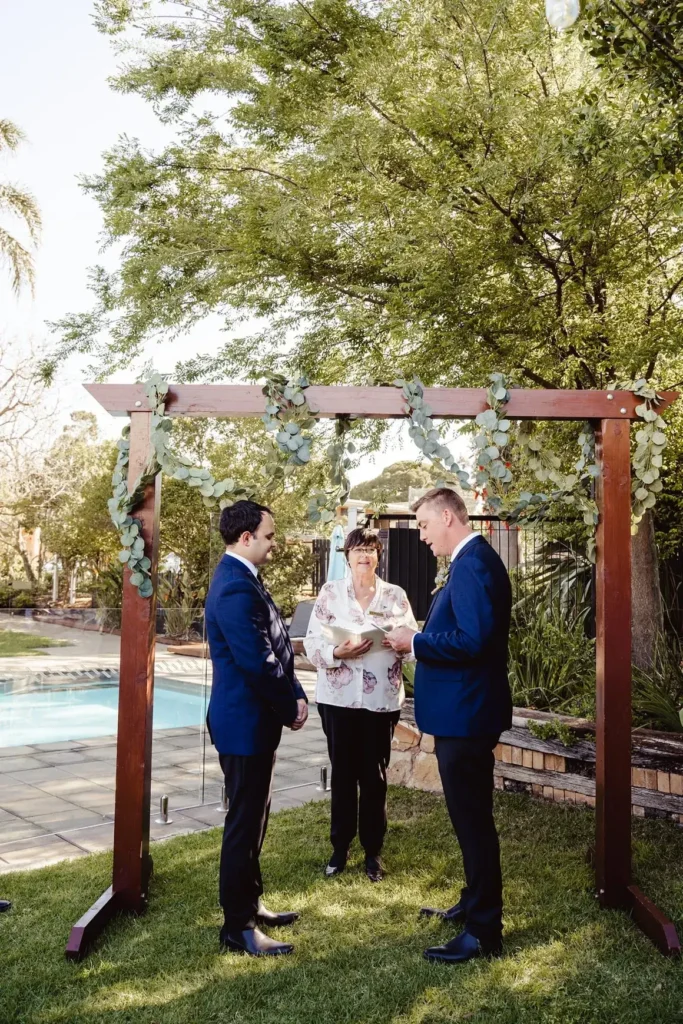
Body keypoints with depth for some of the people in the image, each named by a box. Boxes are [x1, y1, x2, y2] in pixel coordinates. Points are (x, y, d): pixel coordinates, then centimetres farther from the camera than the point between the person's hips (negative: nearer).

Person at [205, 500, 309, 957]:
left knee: (254, 818, 20)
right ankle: (238, 928, 13)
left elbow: (275, 649, 13)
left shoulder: (242, 579, 11)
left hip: (255, 718, 10)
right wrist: (291, 709, -12)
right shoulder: (236, 588, -23)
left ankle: (250, 902, 35)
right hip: (245, 722, -10)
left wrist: (296, 696, 3)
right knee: (244, 823, 0)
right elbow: (256, 663, -25)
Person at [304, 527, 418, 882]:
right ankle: (340, 847, 22)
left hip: (381, 697, 1)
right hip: (339, 696, -1)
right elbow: (312, 641, -4)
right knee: (342, 773, 7)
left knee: (375, 775, 6)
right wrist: (338, 652, -21)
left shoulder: (396, 595, 6)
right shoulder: (330, 592, 2)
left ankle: (373, 851, 19)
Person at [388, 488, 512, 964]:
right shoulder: (473, 560, 13)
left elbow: (473, 639, -29)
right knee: (472, 817, 21)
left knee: (473, 820, 0)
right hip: (465, 710, 11)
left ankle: (484, 932, 12)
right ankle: (475, 904, 36)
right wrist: (420, 637, 6)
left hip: (466, 713, -11)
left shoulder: (473, 563, -20)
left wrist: (415, 641, -18)